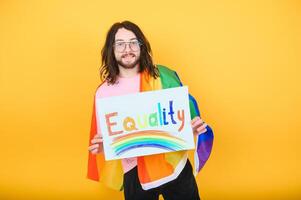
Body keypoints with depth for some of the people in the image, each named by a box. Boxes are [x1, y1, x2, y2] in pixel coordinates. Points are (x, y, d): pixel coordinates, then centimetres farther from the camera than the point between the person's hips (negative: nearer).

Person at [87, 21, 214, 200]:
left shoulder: (163, 77, -4)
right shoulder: (104, 92, -2)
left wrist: (195, 127, -18)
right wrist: (100, 147, -15)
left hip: (174, 165, 0)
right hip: (134, 172, 1)